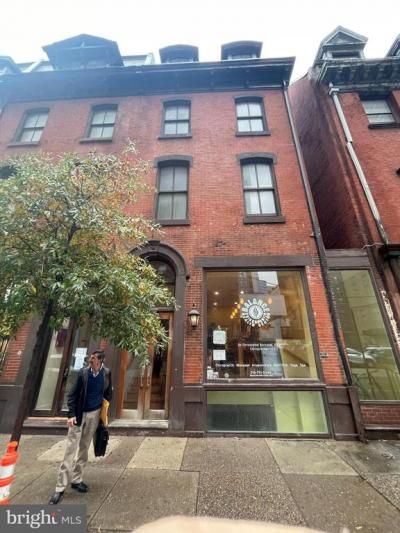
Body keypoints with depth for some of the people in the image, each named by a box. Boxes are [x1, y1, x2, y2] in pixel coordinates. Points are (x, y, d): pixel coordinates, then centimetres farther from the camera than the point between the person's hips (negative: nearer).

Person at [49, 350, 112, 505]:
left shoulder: (106, 373, -10)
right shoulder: (83, 372, -15)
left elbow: (108, 393, 4)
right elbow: (72, 394, -9)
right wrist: (71, 414, -17)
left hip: (94, 414, 2)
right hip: (79, 414, -2)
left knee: (84, 449, 15)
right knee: (70, 450, 2)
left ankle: (76, 480, 33)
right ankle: (60, 487, 18)